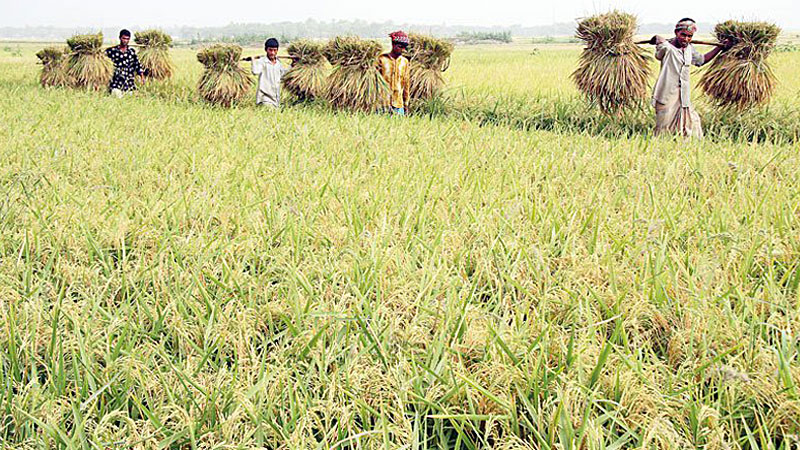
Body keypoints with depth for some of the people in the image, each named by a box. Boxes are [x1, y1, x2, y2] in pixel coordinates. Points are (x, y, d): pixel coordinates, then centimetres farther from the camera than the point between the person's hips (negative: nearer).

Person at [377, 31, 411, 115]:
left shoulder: (405, 61, 11)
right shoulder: (382, 59, -1)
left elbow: (406, 84, 16)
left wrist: (406, 104, 14)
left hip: (399, 104, 4)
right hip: (383, 103, -3)